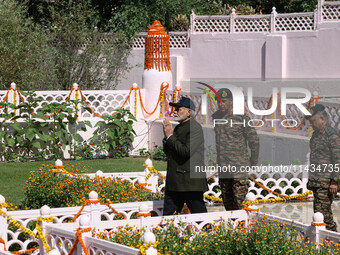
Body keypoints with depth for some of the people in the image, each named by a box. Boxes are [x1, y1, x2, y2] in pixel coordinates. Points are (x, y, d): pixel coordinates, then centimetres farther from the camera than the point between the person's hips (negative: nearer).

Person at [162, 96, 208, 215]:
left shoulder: (195, 128, -11)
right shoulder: (178, 128, 17)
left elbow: (187, 152, -22)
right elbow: (168, 153, 18)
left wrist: (170, 136, -14)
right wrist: (166, 137, 0)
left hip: (190, 183, -9)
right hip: (174, 183, 9)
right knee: (167, 215, 9)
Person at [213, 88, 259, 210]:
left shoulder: (241, 118, -8)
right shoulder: (215, 117, 10)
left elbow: (254, 141, -3)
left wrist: (253, 164, 1)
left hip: (239, 168, -6)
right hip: (222, 168, 6)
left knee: (239, 204, -10)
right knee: (227, 203, 9)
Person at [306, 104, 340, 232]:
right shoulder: (315, 134, 16)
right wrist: (310, 179, 23)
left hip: (327, 182, -9)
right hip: (316, 182, 9)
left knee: (322, 212, -12)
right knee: (321, 211, 11)